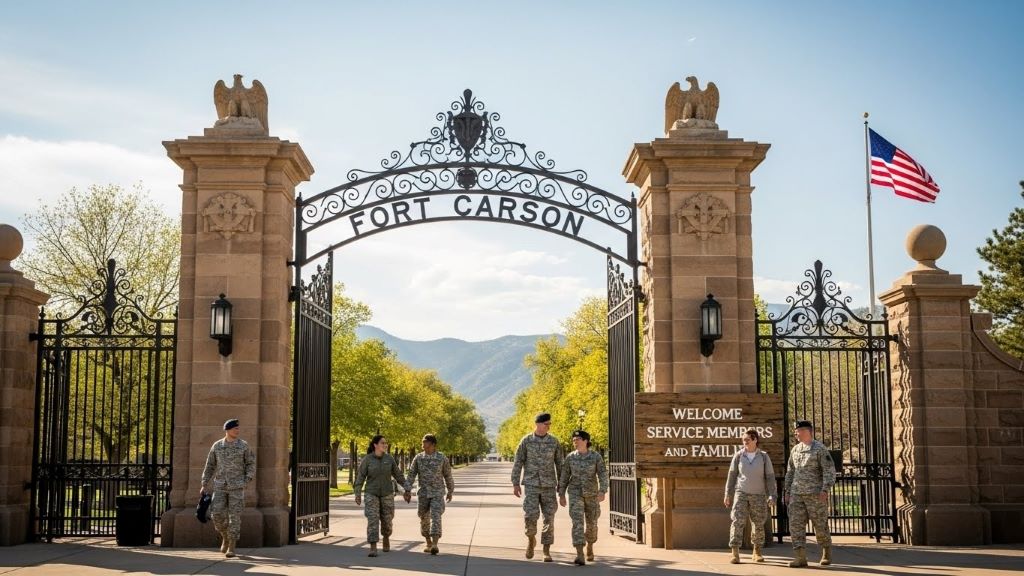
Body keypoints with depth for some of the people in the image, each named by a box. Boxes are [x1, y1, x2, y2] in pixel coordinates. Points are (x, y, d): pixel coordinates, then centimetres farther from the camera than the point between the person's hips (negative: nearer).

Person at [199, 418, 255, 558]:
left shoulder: (243, 445, -2)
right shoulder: (216, 446, 3)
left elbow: (251, 463, 3)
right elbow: (209, 466, 9)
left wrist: (246, 481, -11)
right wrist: (204, 486, 4)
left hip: (237, 486, -2)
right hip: (220, 486, 2)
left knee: (234, 516, -6)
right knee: (217, 514, -8)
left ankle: (231, 547, 0)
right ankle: (225, 537, 20)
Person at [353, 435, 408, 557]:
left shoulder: (389, 458, -3)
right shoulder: (367, 459, -9)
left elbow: (398, 475, 5)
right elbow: (360, 477, -8)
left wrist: (407, 489, 4)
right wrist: (358, 494, -16)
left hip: (387, 493, 2)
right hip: (372, 493, -2)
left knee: (386, 519, 10)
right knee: (373, 520, -15)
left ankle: (386, 537, 42)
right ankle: (373, 549, -17)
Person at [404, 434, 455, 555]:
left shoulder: (442, 458, -4)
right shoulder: (418, 458, 0)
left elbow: (448, 476, 7)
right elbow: (411, 475, -2)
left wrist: (450, 492, 14)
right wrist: (407, 491, -13)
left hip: (437, 494, -3)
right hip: (423, 493, 3)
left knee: (435, 518, -17)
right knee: (424, 519, 9)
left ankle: (435, 546, -24)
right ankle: (429, 543, 29)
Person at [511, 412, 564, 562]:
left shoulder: (554, 441, 1)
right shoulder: (526, 441, -3)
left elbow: (560, 464, 5)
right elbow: (517, 463, -1)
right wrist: (515, 484, -7)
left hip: (548, 485, 1)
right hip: (531, 484, -1)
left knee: (549, 518, -2)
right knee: (531, 515, -14)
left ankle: (547, 551, 6)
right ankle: (531, 539, 15)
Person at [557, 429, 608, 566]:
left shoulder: (596, 456, -7)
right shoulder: (570, 457, -1)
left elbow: (603, 475, -12)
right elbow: (564, 476, 4)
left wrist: (602, 492, -26)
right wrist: (561, 495, 1)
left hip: (591, 493, 0)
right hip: (576, 493, 0)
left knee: (591, 523, 12)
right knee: (577, 522, -16)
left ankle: (589, 547, 42)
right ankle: (580, 556, -23)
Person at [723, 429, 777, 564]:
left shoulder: (764, 456, -2)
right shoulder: (738, 456, 0)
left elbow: (770, 476, -1)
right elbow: (732, 475, 5)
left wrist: (772, 495, -8)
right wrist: (728, 495, 4)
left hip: (758, 495, 0)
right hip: (741, 493, 0)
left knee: (758, 525, 9)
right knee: (737, 522, -13)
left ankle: (757, 552, 26)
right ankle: (735, 553, -15)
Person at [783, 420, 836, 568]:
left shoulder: (820, 449, -7)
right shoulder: (795, 450, 12)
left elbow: (829, 470, -13)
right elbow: (790, 472, 18)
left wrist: (825, 490, -22)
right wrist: (787, 491, 13)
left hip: (815, 494, -5)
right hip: (797, 494, 5)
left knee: (820, 525, 3)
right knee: (796, 525, -6)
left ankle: (827, 553, 24)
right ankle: (801, 557, -7)